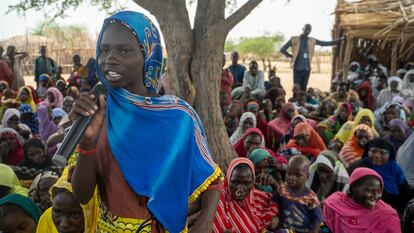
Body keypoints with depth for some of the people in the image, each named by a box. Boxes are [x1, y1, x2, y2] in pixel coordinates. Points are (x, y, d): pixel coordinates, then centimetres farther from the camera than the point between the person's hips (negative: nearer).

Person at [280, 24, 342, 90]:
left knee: (304, 88, 6)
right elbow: (282, 49, 0)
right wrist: (290, 56, 0)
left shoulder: (312, 41, 10)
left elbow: (326, 43, 8)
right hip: (297, 68, -3)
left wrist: (340, 40, 3)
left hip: (307, 69, 3)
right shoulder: (294, 39, 0)